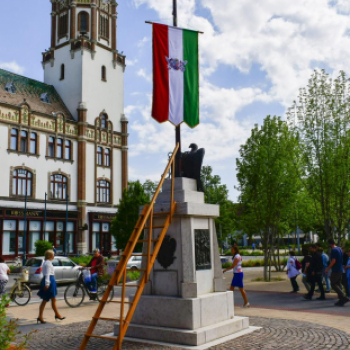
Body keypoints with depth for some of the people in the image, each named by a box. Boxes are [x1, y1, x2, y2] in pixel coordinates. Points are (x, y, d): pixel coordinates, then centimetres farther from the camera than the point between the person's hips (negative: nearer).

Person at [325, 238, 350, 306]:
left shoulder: (333, 250, -16)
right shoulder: (339, 249, 13)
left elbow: (333, 261, -22)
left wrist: (328, 268, -13)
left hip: (335, 270, -9)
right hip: (340, 270, 9)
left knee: (333, 284, -4)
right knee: (338, 284, 13)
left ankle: (344, 297, -13)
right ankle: (341, 300, 12)